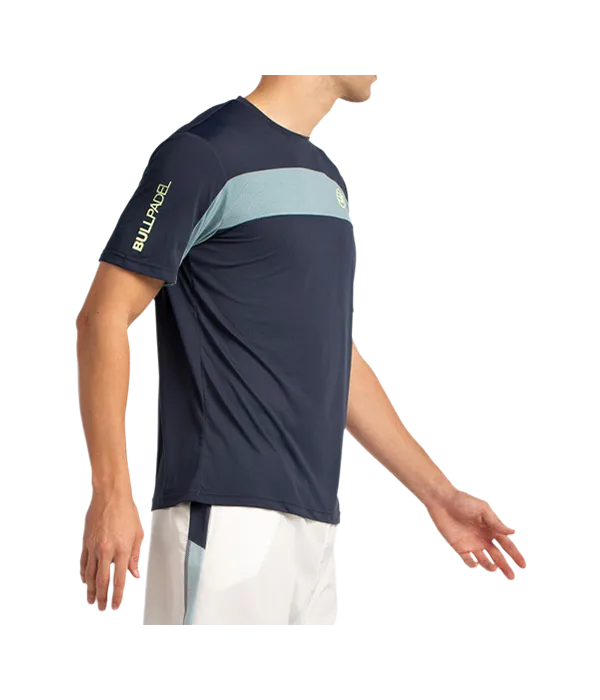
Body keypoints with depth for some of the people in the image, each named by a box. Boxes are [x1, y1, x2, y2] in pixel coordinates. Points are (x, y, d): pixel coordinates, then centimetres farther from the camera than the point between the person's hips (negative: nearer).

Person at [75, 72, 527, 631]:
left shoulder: (325, 177, 21)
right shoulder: (206, 151, -4)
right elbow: (104, 316, -8)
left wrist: (438, 492, 25)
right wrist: (111, 495, -17)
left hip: (314, 522, 8)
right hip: (225, 515, -8)